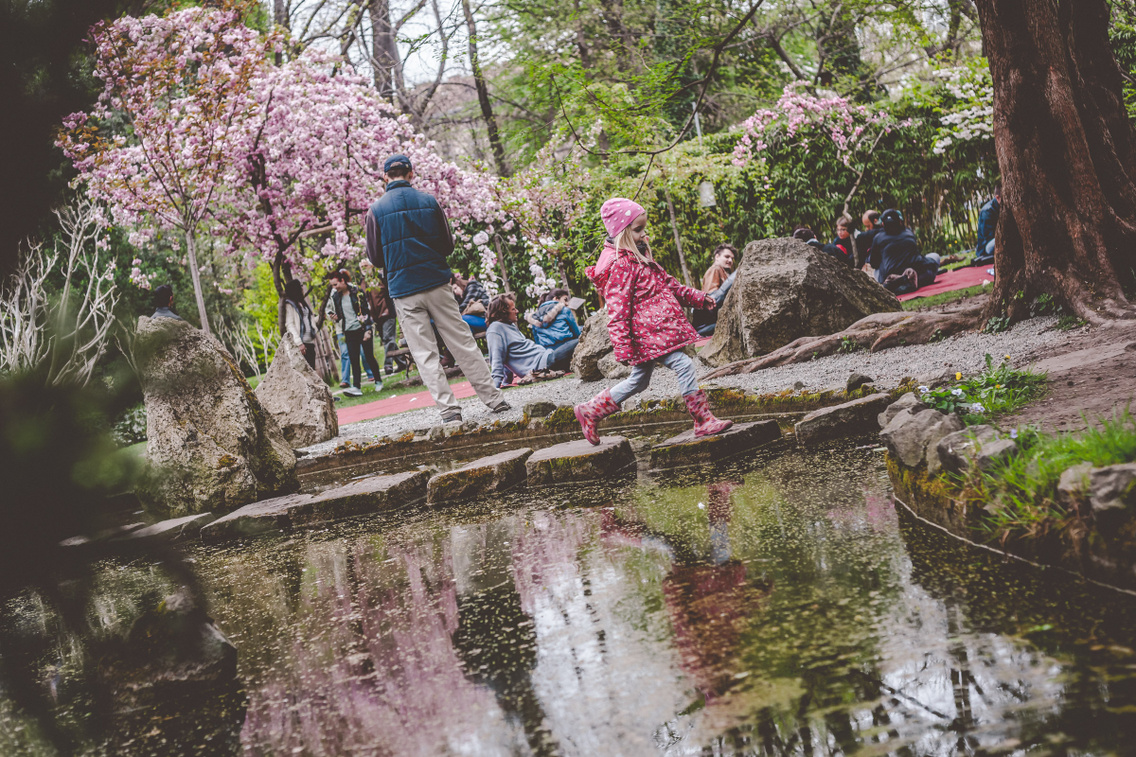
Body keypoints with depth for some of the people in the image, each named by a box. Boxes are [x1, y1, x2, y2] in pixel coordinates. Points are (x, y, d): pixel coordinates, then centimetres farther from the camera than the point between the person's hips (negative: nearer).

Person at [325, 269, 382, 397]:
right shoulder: (334, 296, 5)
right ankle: (356, 387, -11)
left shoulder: (356, 292, -8)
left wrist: (367, 329, -12)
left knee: (369, 356, 4)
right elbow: (329, 310, 23)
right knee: (354, 360, -4)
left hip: (362, 329, -3)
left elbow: (366, 311, -8)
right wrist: (332, 316, -1)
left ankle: (378, 381, 22)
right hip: (349, 332, 3)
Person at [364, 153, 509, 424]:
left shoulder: (376, 211, -3)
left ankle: (449, 408, -3)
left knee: (425, 353, 3)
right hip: (436, 283, 2)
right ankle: (494, 399, 10)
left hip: (403, 290, -2)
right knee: (463, 343, 8)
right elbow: (448, 245, 8)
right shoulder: (428, 201, 2)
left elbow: (375, 258, 2)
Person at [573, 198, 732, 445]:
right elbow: (617, 309, -20)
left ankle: (590, 411, 22)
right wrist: (622, 348, -23)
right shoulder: (620, 265, -16)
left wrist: (698, 297, 26)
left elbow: (667, 283, 27)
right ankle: (704, 421, -6)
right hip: (650, 331, -11)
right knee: (684, 365, -11)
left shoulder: (640, 256, 16)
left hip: (652, 329, 11)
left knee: (638, 381, 15)